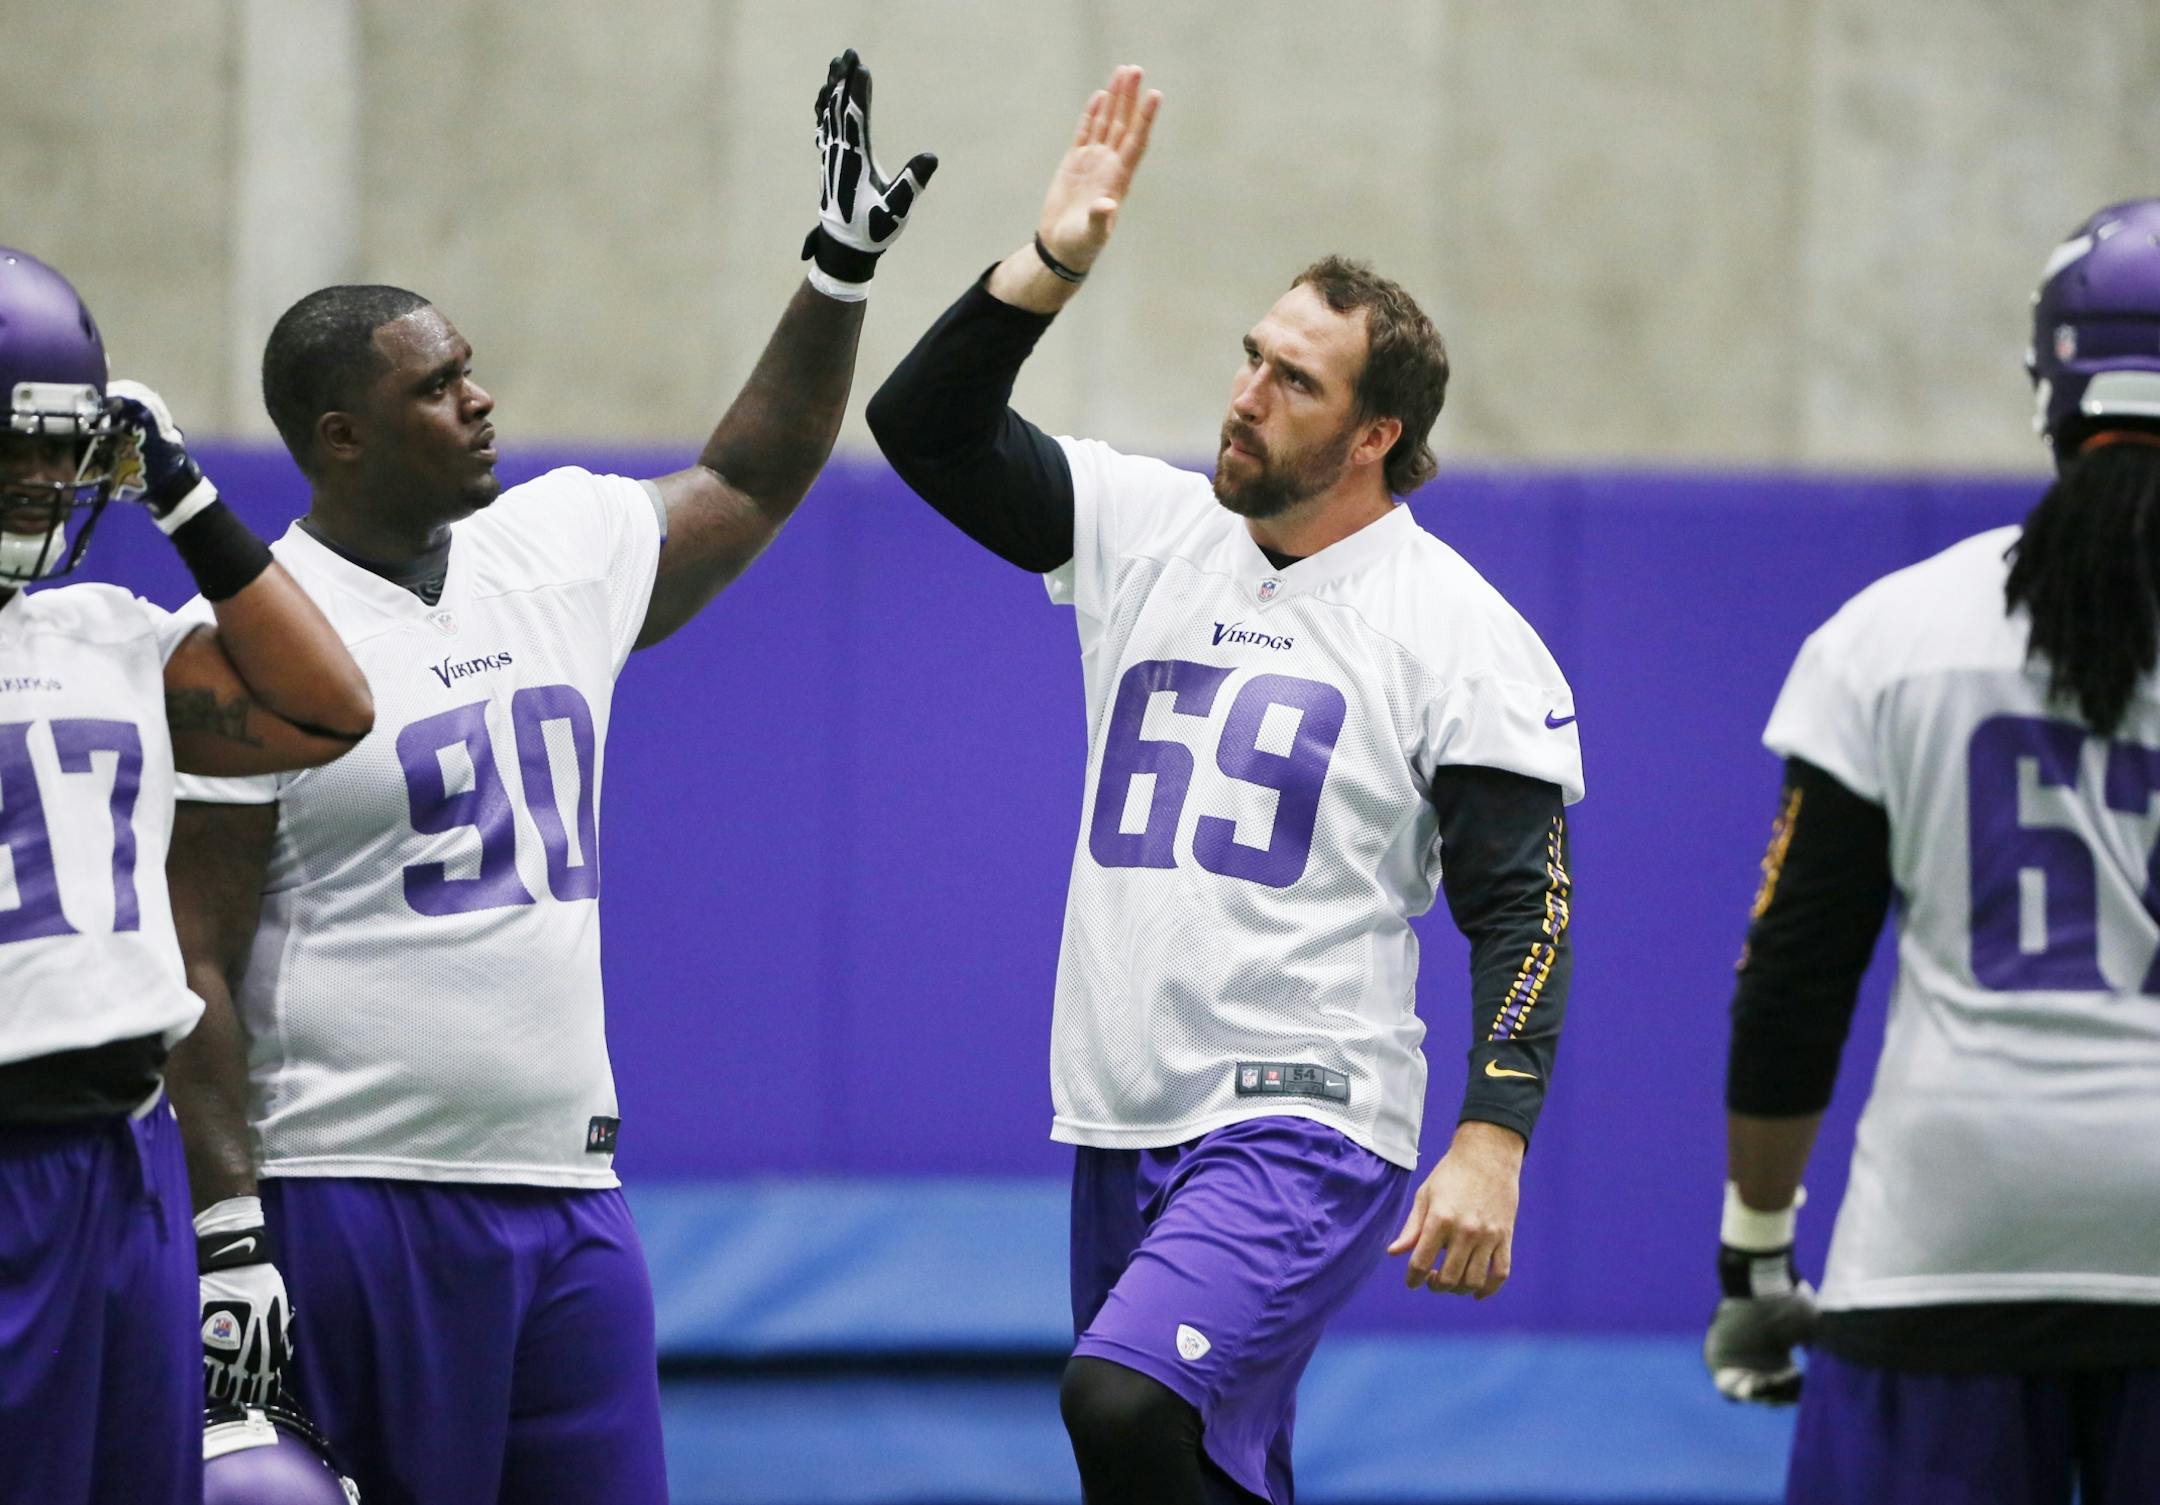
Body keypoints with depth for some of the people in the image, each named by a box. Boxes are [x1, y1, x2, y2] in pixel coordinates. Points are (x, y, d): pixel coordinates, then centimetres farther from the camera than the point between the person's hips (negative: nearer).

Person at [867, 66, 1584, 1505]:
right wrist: (1051, 269, -9)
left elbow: (1522, 907, -9)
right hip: (1122, 1122, 6)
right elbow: (926, 426, 5)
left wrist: (1491, 1141, -20)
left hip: (1305, 1130, -6)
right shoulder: (1144, 529, 9)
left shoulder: (1458, 630, -5)